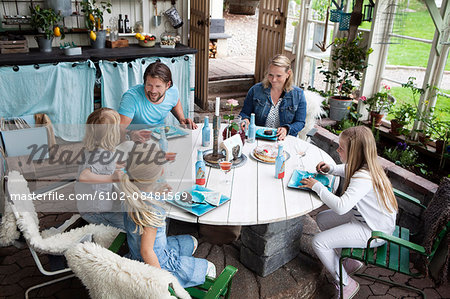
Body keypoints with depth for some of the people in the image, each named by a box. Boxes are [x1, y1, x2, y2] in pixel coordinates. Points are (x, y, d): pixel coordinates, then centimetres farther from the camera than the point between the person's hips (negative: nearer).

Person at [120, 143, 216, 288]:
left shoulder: (131, 190, -14)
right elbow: (146, 251, -31)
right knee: (208, 268, 11)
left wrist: (155, 193, -2)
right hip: (158, 262, -8)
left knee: (192, 242, 30)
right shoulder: (153, 210, -38)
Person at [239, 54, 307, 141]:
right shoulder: (256, 90, 4)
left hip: (283, 140, 0)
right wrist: (246, 120, -11)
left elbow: (300, 122, 5)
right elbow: (244, 113, 13)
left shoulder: (298, 95, 2)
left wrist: (286, 129, -15)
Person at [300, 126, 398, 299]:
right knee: (322, 219, 13)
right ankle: (350, 262, 22)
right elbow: (346, 169, 20)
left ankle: (346, 284, 7)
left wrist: (317, 186, -28)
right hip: (364, 217, 10)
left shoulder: (364, 178, -32)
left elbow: (340, 207, -40)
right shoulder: (363, 165, -5)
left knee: (319, 242, -13)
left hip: (374, 232, -9)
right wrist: (330, 169, 0)